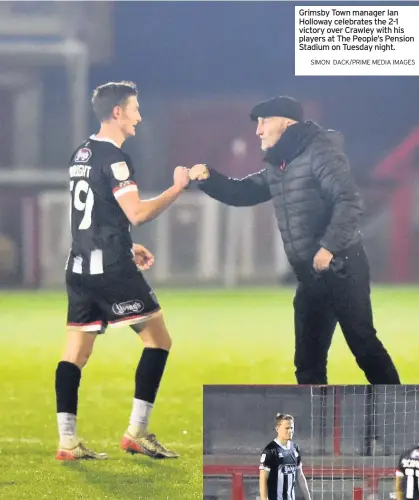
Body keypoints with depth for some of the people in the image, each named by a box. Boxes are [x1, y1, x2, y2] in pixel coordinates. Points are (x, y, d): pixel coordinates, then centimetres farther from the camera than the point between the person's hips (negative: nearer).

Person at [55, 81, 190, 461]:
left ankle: (67, 441, 0)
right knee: (158, 340, 0)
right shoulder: (113, 158, -13)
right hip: (111, 269, -9)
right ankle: (137, 433, -2)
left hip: (81, 266, 9)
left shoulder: (82, 154, 15)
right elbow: (137, 213, -20)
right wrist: (178, 187, -10)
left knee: (76, 350, 6)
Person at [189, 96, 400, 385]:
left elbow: (350, 202, -21)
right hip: (311, 275, 9)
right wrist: (209, 178, 3)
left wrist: (329, 246, -27)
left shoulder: (319, 151, -12)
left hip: (341, 268, -9)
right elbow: (243, 193, 22)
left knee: (364, 345, -7)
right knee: (308, 358, 8)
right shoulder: (277, 166, 16)